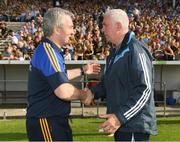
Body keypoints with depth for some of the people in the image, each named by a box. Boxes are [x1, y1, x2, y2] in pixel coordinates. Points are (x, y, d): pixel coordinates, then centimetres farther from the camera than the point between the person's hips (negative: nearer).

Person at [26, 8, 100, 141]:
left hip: (53, 120, 10)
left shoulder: (47, 49, 11)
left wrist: (82, 70, 31)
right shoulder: (48, 51, -22)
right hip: (46, 121, -10)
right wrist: (84, 95, -13)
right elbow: (64, 91, -31)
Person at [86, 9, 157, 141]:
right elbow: (108, 82, 20)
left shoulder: (136, 50, -17)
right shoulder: (115, 52, 16)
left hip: (134, 126, -9)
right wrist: (93, 92, 0)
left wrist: (120, 117, -27)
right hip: (121, 124, 9)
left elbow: (145, 90, -22)